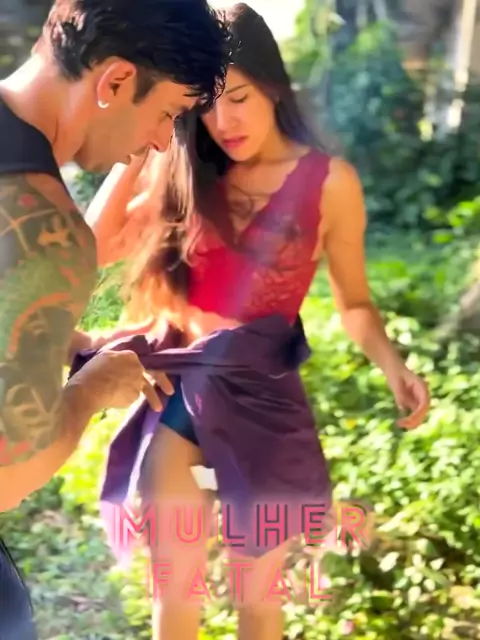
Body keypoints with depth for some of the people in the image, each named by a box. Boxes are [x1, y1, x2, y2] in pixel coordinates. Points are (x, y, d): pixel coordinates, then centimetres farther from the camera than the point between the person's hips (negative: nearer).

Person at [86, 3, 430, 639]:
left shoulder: (328, 181, -6)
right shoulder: (189, 177, 5)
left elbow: (354, 303, 1)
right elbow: (96, 248, -1)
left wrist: (391, 363, -18)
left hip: (259, 393, -2)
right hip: (182, 382, 3)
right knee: (173, 583, 10)